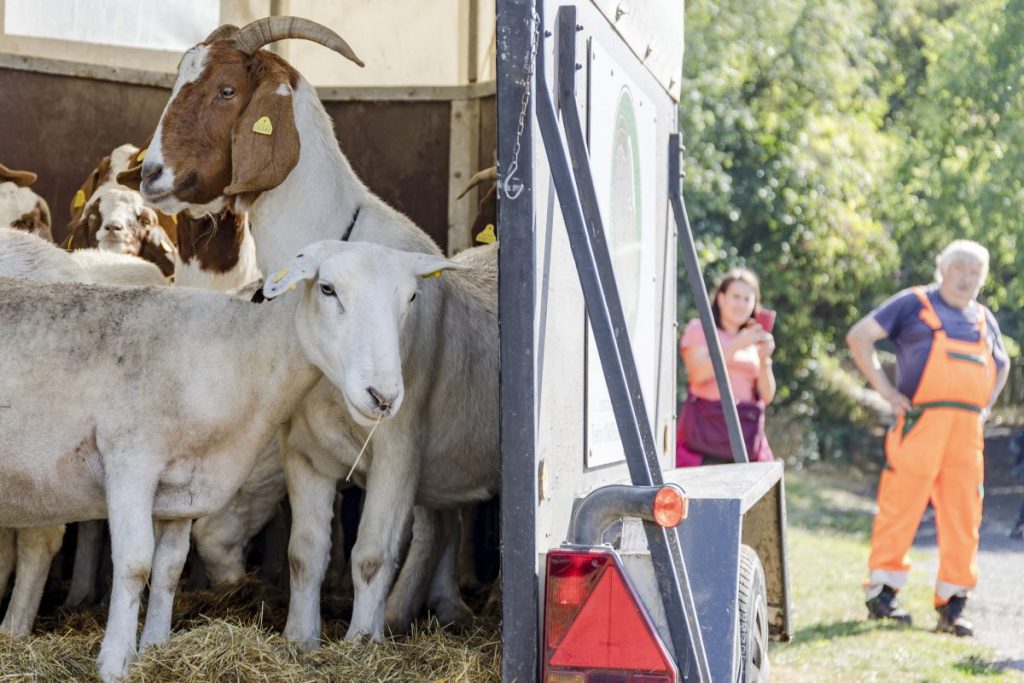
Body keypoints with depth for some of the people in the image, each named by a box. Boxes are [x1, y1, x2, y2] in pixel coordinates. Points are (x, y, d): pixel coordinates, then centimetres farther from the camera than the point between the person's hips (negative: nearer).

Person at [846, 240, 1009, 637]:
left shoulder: (983, 320, 21)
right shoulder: (914, 304, 4)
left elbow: (1002, 364, 37)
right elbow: (859, 336, 1)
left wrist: (987, 403, 20)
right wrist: (885, 389, -5)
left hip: (968, 428, 5)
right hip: (921, 423, -5)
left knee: (963, 517, 3)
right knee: (901, 505, -6)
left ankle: (951, 607, 8)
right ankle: (882, 594, 3)